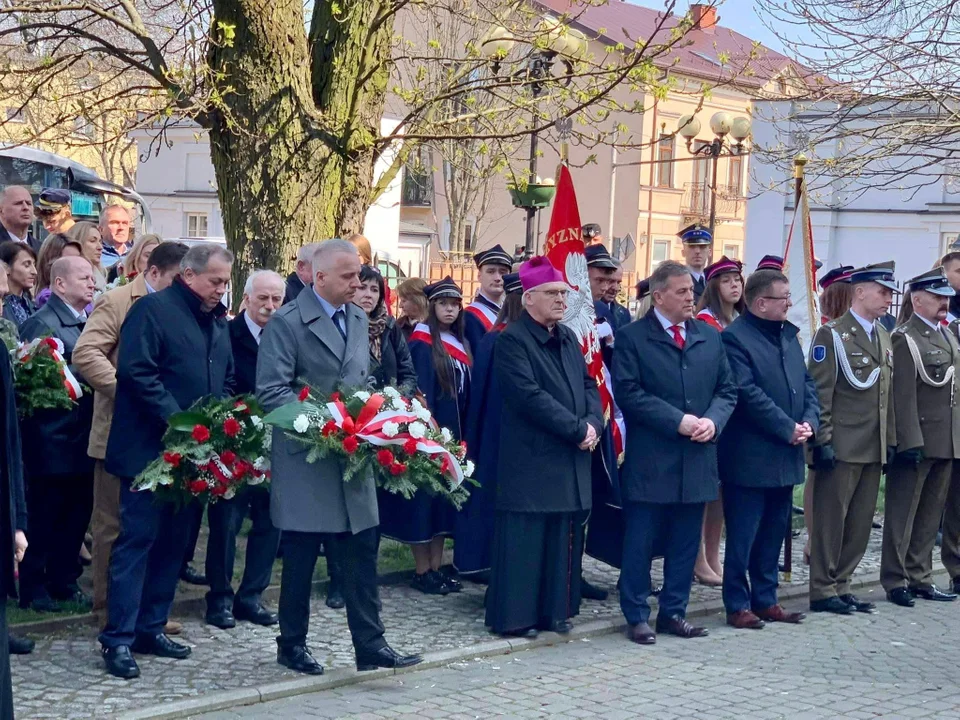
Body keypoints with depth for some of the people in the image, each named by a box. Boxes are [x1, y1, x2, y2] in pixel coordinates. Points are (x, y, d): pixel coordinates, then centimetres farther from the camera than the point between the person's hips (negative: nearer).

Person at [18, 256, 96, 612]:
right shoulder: (41, 323, -14)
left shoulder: (89, 323, 15)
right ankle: (33, 587, 11)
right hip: (52, 440, -8)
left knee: (77, 514, 13)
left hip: (83, 439, 8)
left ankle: (63, 581, 24)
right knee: (44, 517, 1)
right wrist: (87, 373, -21)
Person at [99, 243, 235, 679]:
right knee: (137, 540, -5)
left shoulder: (217, 320, 15)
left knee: (174, 541, 11)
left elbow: (226, 380, 23)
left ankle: (151, 627, 21)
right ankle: (118, 639, -2)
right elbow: (136, 371, -18)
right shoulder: (153, 310, -9)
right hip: (149, 450, -8)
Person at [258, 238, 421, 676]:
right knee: (300, 557, 5)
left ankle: (370, 645, 8)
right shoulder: (287, 323, -10)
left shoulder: (358, 319, 11)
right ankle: (292, 644, 19)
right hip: (306, 460, -6)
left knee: (362, 552, 3)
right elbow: (271, 391, -16)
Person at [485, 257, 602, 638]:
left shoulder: (568, 338, 15)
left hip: (572, 457, 8)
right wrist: (578, 429, -16)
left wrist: (593, 423, -5)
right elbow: (530, 396, -18)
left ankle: (556, 609, 19)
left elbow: (589, 385, 16)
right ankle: (514, 615, 5)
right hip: (531, 459, -7)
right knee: (525, 537, -3)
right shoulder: (512, 340, -10)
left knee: (565, 537, 10)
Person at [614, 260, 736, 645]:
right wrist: (678, 421, -17)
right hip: (649, 461, -5)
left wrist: (713, 420, -7)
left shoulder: (709, 337, 12)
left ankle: (673, 612, 21)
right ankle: (637, 616, 11)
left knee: (685, 543, 10)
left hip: (697, 459, 5)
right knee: (640, 543, 2)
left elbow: (726, 390, 13)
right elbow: (629, 393, -12)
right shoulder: (632, 337, -4)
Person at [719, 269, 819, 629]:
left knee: (774, 532, 14)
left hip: (785, 455, 8)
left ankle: (766, 599, 24)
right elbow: (748, 394, -20)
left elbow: (807, 383, 13)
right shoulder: (735, 338, -13)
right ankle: (738, 605, 8)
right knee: (743, 535, 0)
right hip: (749, 456, -8)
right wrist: (788, 428, -17)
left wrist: (809, 422, -4)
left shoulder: (788, 335, 12)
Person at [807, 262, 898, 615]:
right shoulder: (832, 335, -7)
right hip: (842, 449, -7)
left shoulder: (883, 337, 16)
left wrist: (891, 441, 14)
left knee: (860, 523, 10)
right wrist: (822, 441, -15)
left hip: (874, 450, 7)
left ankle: (840, 585, 19)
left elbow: (887, 394, 18)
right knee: (831, 519, -1)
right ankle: (823, 591, 7)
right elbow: (820, 393, -11)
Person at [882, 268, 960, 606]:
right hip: (917, 441, -8)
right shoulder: (905, 338, -11)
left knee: (931, 514, 13)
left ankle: (920, 577, 21)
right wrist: (910, 442, -20)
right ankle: (896, 581, 9)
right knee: (902, 514, 2)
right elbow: (903, 395, -16)